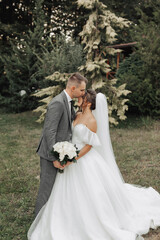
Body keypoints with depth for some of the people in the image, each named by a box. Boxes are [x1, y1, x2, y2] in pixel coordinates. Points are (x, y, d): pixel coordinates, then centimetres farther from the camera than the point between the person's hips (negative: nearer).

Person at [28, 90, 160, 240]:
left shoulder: (92, 121, -18)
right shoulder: (78, 115, 7)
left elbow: (89, 145, -18)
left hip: (84, 159, -8)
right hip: (72, 156, 8)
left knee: (88, 193, 3)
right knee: (70, 194, 16)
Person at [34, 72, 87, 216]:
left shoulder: (67, 102, 9)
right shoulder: (58, 103, -22)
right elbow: (49, 132, -25)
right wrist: (55, 158, -25)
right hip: (50, 154, -10)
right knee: (47, 187, 4)